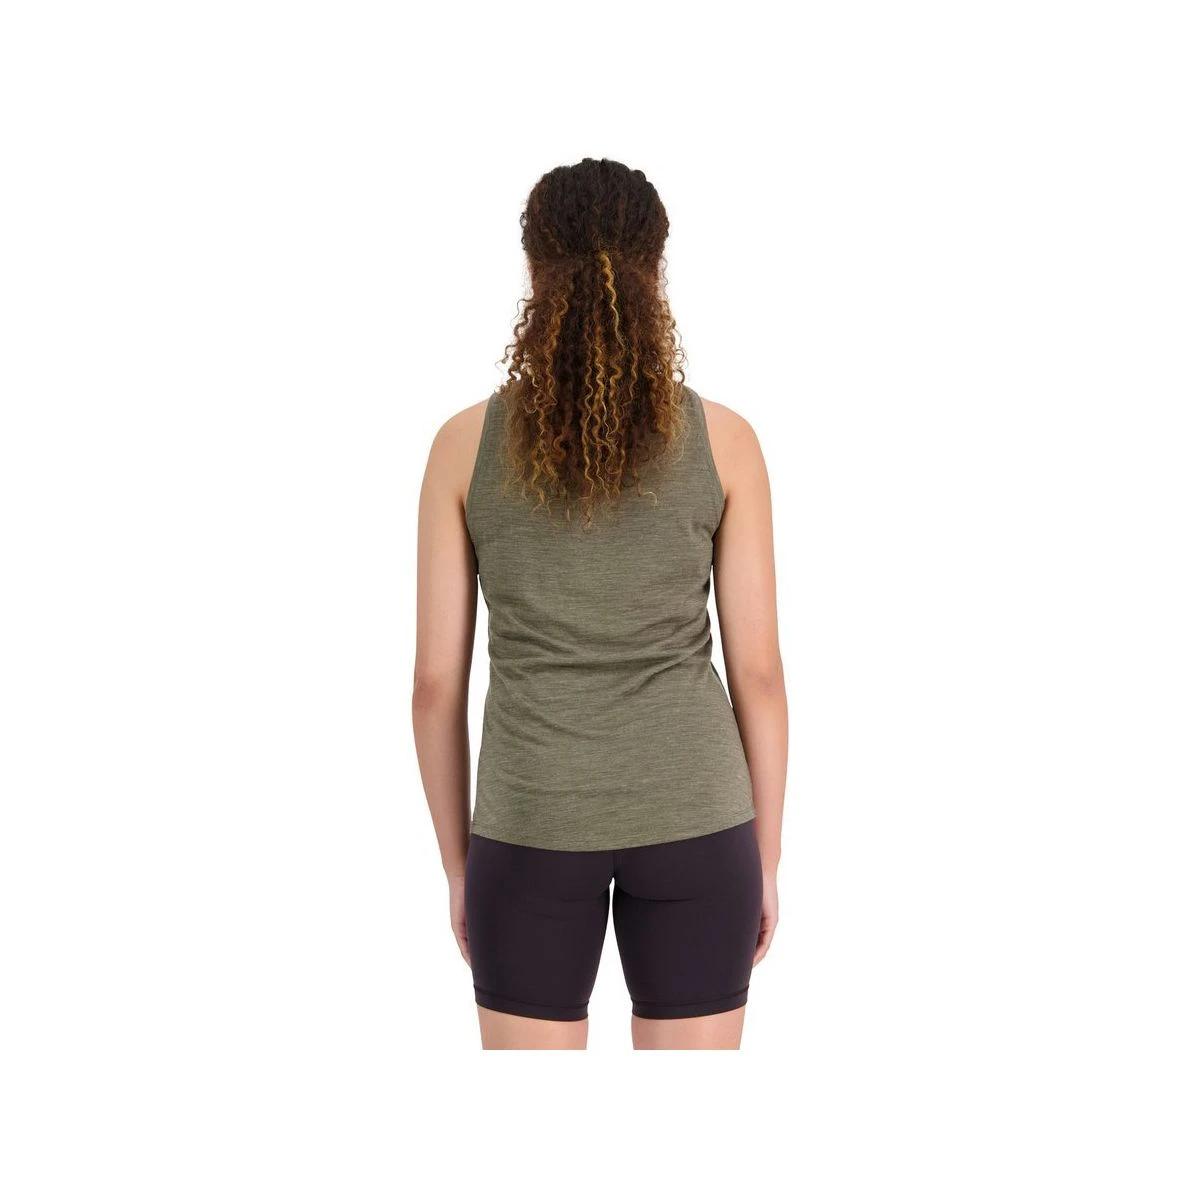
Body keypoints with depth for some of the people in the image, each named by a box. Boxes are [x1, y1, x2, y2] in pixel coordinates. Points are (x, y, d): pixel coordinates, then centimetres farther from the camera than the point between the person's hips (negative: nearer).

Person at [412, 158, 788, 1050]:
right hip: (690, 817, 0)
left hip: (534, 824, 0)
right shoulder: (724, 440, -5)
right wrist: (766, 858, 8)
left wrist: (458, 863, 10)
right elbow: (757, 670, -3)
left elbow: (437, 681, -2)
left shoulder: (467, 444, -5)